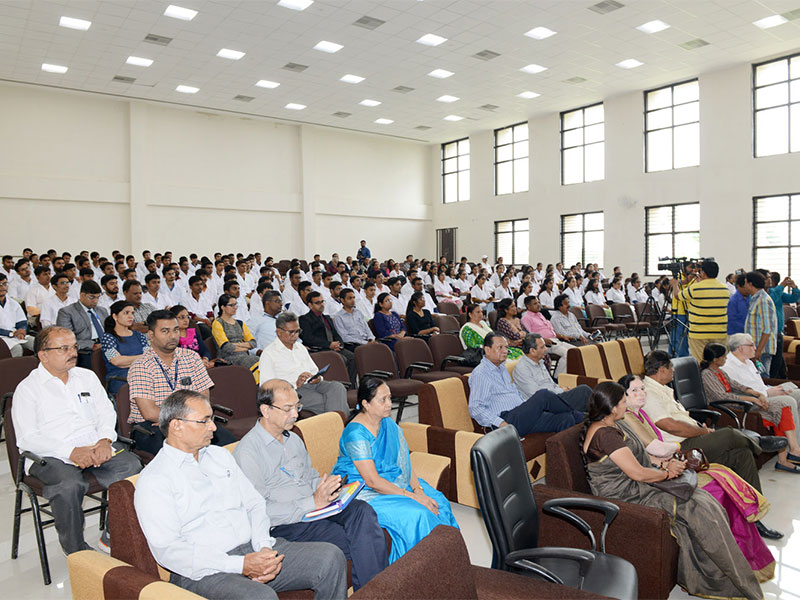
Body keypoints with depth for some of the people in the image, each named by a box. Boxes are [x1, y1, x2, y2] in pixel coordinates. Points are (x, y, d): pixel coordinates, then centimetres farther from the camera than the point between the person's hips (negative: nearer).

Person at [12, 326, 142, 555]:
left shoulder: (87, 377, 17)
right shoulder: (27, 389, 3)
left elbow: (107, 413, 13)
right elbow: (27, 438, -7)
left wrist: (105, 439, -10)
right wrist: (72, 452, -20)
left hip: (95, 447, 4)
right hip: (51, 456, -4)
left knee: (131, 466, -23)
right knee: (69, 484, -35)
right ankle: (75, 551, -11)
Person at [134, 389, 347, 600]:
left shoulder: (221, 456, 17)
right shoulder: (153, 480, -4)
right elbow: (167, 550, -13)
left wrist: (265, 547, -6)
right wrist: (240, 565, -20)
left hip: (253, 549, 6)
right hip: (204, 571, -6)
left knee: (330, 556, -11)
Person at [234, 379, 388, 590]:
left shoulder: (294, 439, 16)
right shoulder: (247, 452, -10)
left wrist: (328, 486, 1)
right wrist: (312, 503, -20)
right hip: (285, 525, -7)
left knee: (362, 510, -23)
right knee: (357, 542, -25)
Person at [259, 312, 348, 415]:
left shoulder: (300, 348, 25)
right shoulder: (268, 354, 3)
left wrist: (318, 378, 1)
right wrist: (296, 384, -18)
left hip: (312, 383, 6)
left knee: (337, 387, -27)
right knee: (327, 401, -32)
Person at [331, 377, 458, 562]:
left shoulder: (387, 422, 3)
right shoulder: (356, 433, -22)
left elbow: (404, 460, 3)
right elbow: (372, 481, -25)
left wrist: (418, 489, -13)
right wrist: (412, 496, -24)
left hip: (392, 480, 8)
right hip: (361, 491, -8)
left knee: (437, 501, -7)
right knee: (414, 514, -25)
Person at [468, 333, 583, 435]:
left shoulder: (502, 368, 23)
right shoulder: (480, 374, -6)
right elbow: (475, 409, -14)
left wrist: (532, 405, 16)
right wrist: (500, 423, -23)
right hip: (507, 421, -9)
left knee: (566, 419, -11)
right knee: (543, 395, -23)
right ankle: (574, 413, 1)